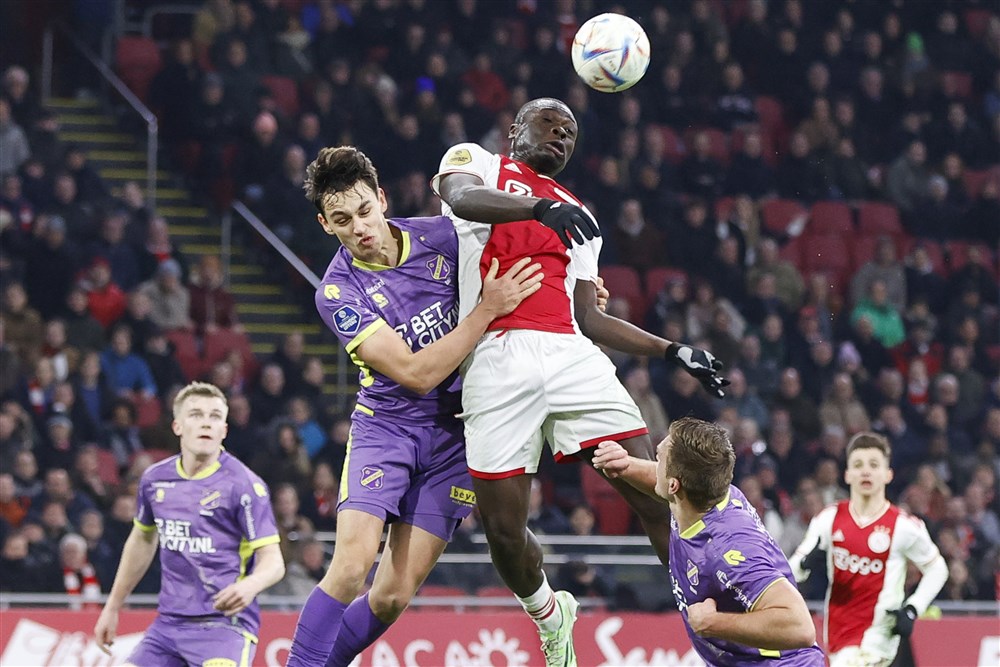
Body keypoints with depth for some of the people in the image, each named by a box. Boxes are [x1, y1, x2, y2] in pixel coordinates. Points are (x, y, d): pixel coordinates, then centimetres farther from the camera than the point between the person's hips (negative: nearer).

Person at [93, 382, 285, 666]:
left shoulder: (244, 485, -10)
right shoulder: (155, 479, 7)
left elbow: (273, 560, -12)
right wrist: (112, 608, 28)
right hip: (169, 624, 6)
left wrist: (250, 585, -35)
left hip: (226, 623, -6)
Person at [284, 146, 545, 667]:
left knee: (393, 596, -2)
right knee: (352, 564, -24)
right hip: (385, 425, -3)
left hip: (451, 433, 3)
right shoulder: (339, 293, -16)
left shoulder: (440, 235, -6)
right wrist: (488, 310, -25)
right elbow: (415, 373, -22)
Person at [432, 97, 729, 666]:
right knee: (504, 527, -3)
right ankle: (549, 614, 26)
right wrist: (540, 206, -29)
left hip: (570, 356, 4)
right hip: (497, 358, -4)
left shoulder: (578, 218, 30)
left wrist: (673, 351, 19)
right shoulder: (477, 162, 13)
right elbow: (462, 198, -12)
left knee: (654, 490, -9)